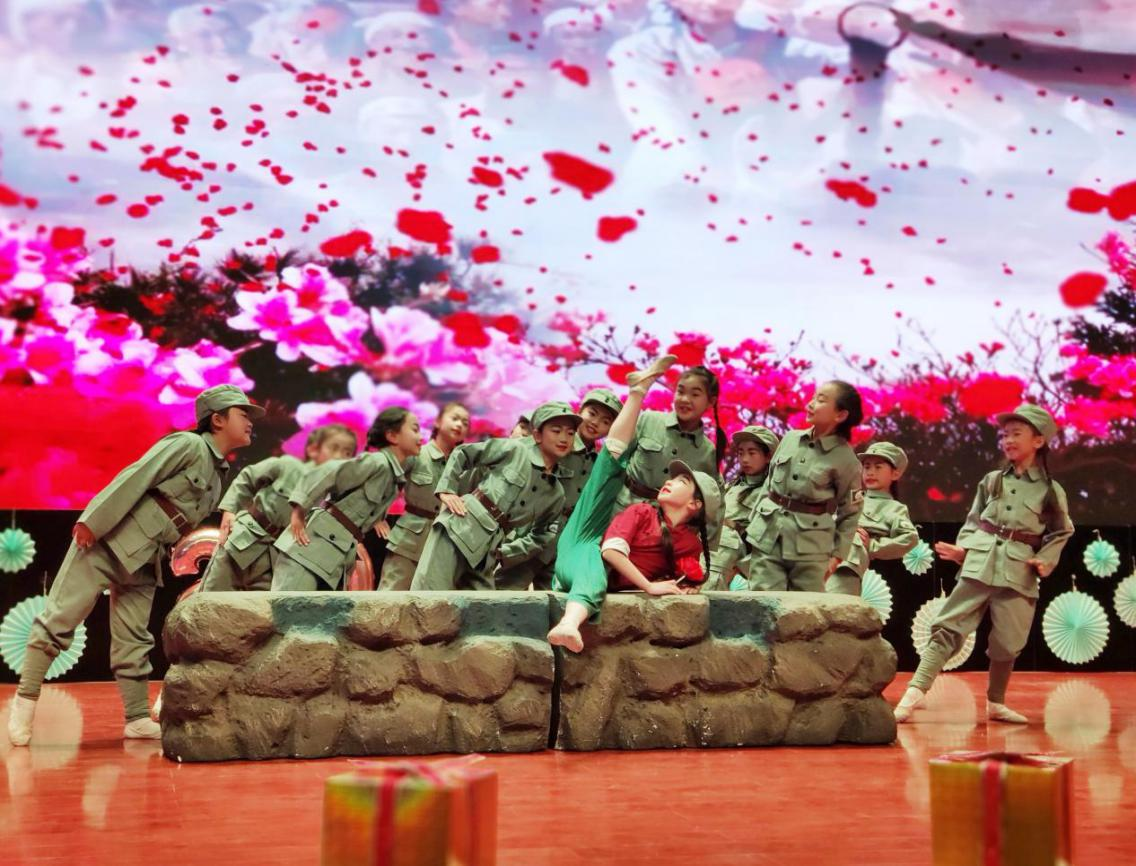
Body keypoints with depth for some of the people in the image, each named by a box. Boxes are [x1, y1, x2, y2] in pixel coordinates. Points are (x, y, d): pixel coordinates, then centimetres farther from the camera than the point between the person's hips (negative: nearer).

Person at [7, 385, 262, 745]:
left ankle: (138, 719, 12)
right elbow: (135, 478, -16)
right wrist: (92, 521, -20)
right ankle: (25, 700, -1)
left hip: (143, 561, 8)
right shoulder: (187, 445, -8)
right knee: (60, 617, -6)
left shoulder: (219, 473, 16)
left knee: (134, 640, 9)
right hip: (108, 539, -8)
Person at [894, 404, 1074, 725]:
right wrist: (962, 548, -2)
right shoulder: (991, 481, 10)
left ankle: (995, 703, 26)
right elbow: (973, 520, 13)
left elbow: (1060, 534, 10)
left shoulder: (1051, 491, 6)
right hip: (979, 563, 0)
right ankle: (915, 693, -15)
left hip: (1019, 571, 0)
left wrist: (1045, 561, -5)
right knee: (949, 627, -8)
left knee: (1007, 643, 6)